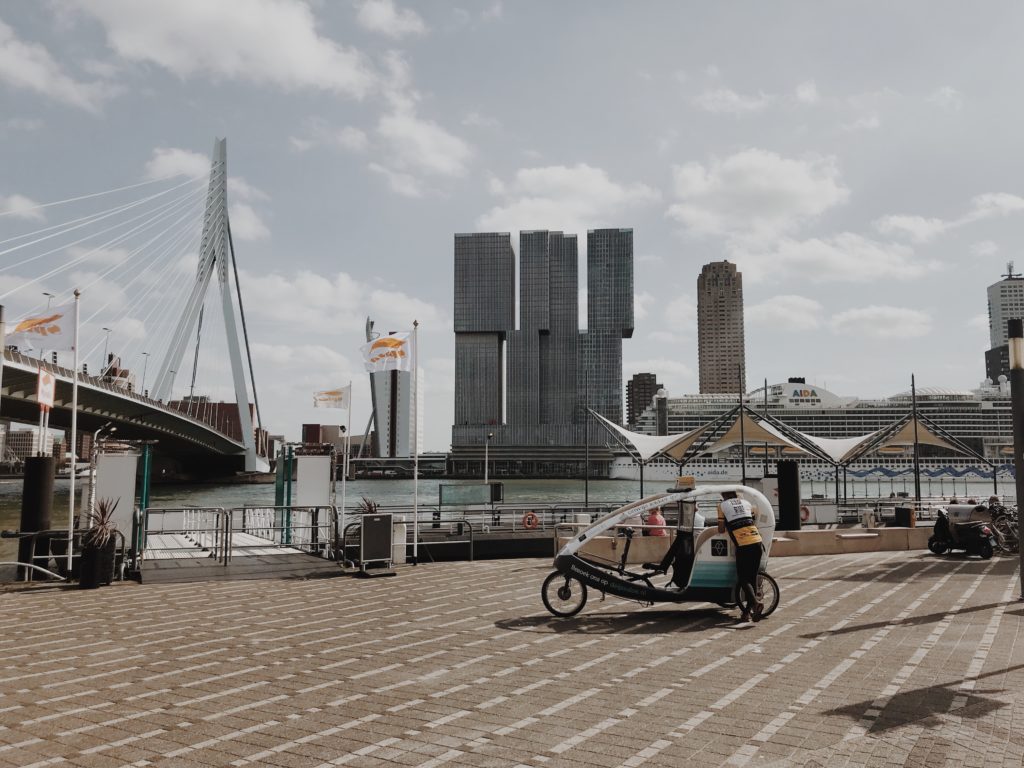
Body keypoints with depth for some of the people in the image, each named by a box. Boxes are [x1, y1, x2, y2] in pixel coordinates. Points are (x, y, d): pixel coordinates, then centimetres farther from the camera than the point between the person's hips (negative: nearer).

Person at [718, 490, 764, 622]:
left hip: (743, 545, -4)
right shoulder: (746, 502, 21)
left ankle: (755, 602, -20)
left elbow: (721, 530, 6)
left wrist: (721, 527, 27)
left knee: (743, 579, 4)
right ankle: (747, 611, 14)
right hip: (757, 542, 4)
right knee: (753, 577, 13)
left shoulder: (722, 506, 8)